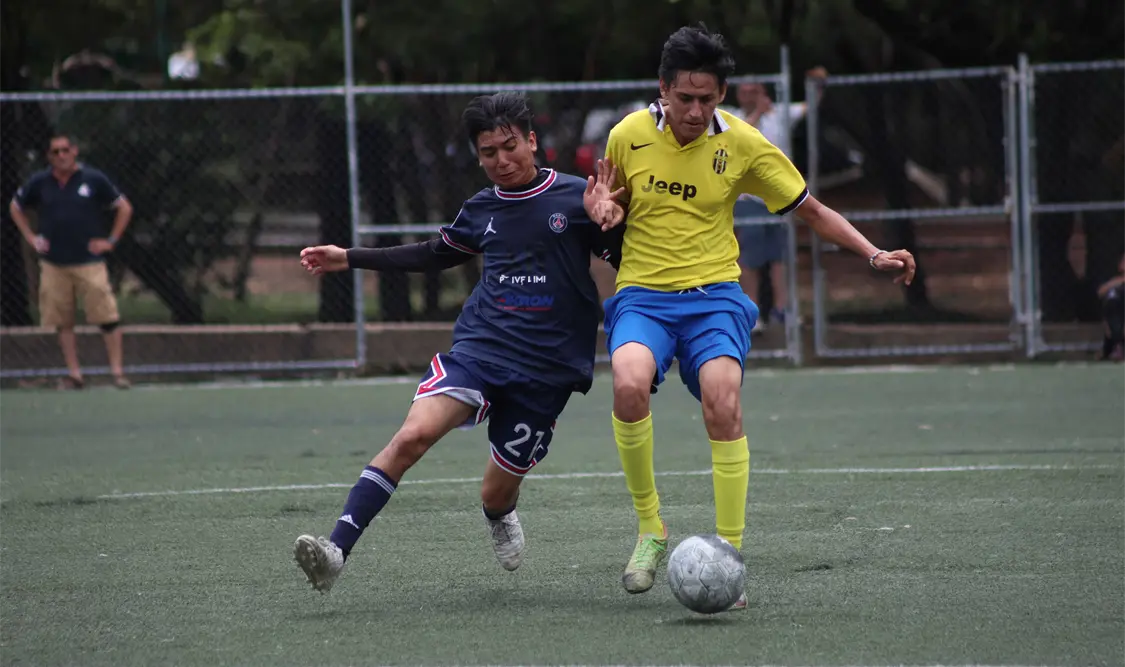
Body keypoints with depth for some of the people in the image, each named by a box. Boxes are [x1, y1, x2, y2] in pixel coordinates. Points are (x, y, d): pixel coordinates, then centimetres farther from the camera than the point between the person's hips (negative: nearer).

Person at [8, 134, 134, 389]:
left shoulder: (94, 179, -1)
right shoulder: (39, 183, 5)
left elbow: (124, 208, 7)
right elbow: (15, 207, 22)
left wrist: (111, 240, 0)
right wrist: (31, 238, 11)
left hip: (89, 262, -3)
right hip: (54, 265, 3)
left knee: (107, 319, -9)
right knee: (63, 322, 4)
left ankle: (117, 371, -3)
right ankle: (73, 373, 10)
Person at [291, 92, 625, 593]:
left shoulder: (575, 198, -1)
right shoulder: (483, 209, 12)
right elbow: (437, 254, 30)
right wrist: (349, 259, 30)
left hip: (546, 368, -2)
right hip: (479, 345, 2)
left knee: (498, 493, 7)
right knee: (414, 435, -23)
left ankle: (500, 517, 48)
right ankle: (336, 550, -30)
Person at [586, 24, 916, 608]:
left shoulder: (741, 144, -1)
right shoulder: (629, 135, 0)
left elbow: (811, 211, 9)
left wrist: (874, 255, -3)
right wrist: (605, 210, -6)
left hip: (712, 295, 0)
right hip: (642, 294, 0)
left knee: (723, 406, -25)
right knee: (628, 384, -30)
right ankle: (650, 528, -12)